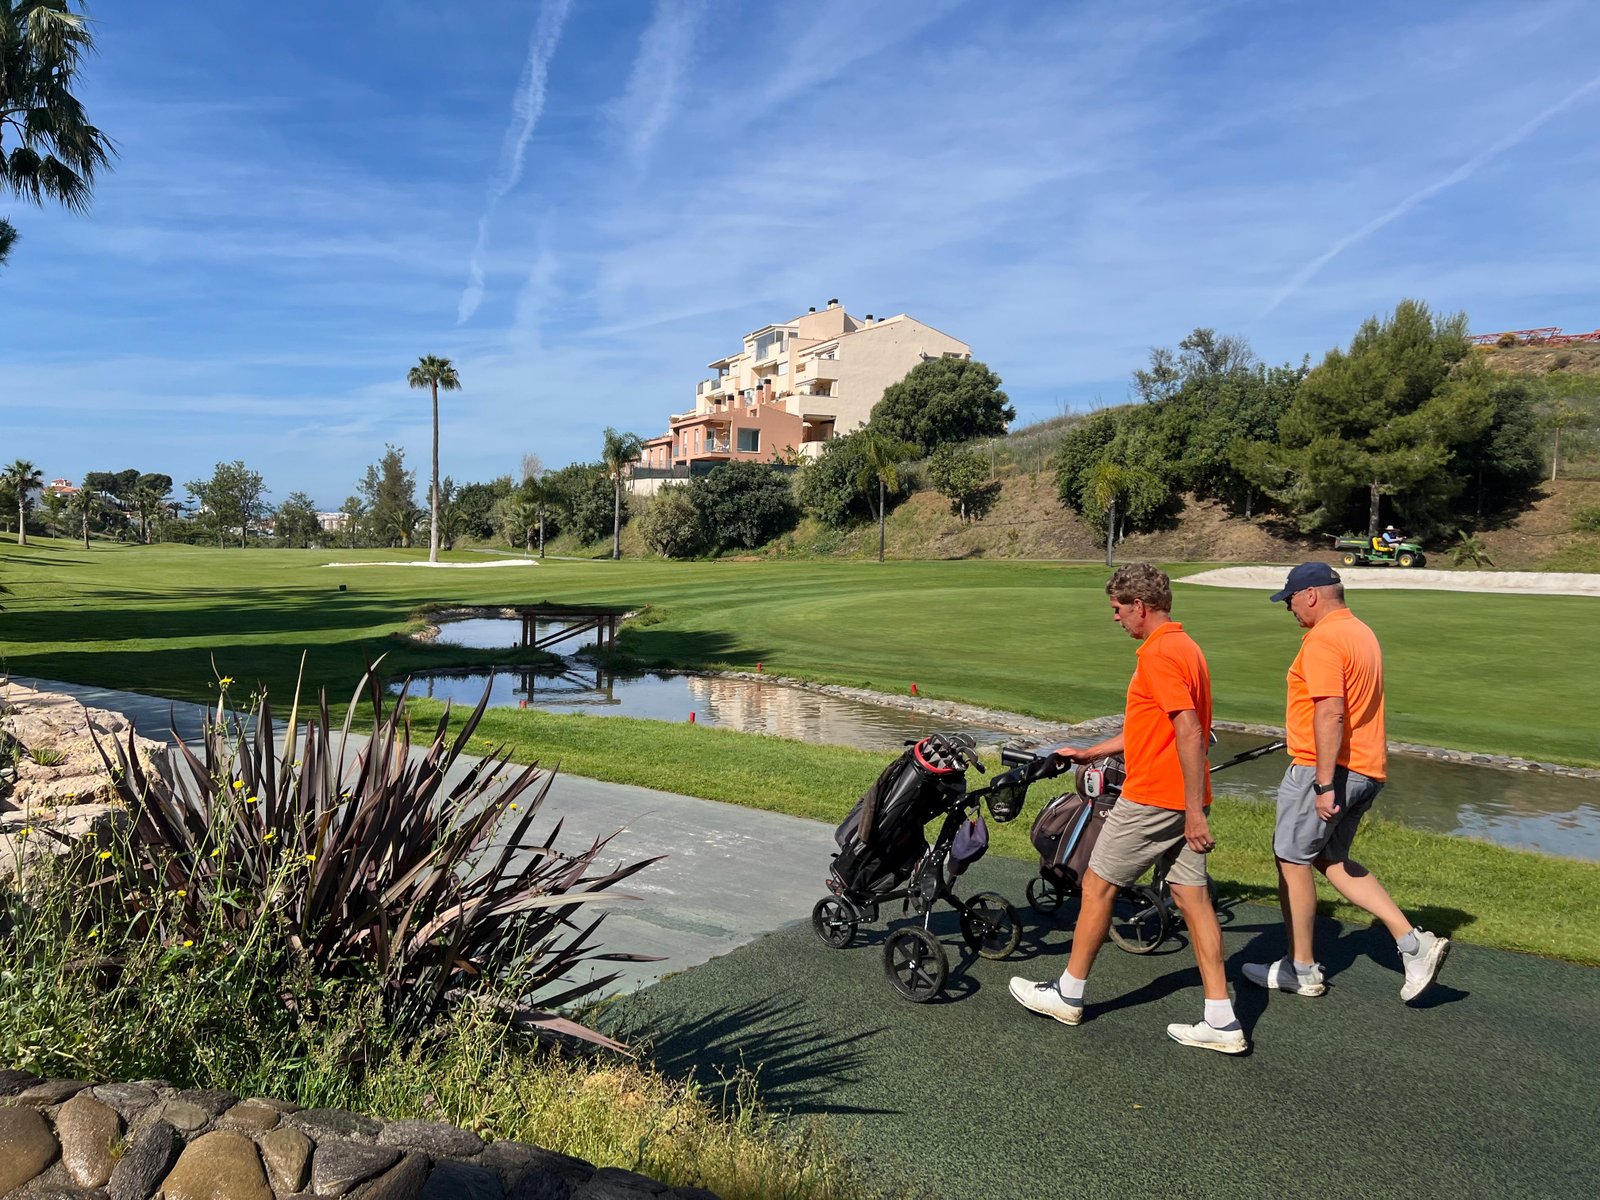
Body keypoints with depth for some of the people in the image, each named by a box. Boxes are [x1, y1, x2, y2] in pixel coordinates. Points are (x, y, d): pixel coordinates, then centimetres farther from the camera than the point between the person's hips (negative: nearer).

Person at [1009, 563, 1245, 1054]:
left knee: (1097, 885, 4)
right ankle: (1221, 1022, 12)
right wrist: (1089, 753, 27)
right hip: (1181, 800, 10)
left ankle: (1068, 994, 18)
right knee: (1193, 897, 9)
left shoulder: (1159, 654, -17)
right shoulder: (1181, 646, 16)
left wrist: (1194, 810, -25)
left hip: (1152, 798, -9)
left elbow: (1189, 733, -25)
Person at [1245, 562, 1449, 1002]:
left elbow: (1331, 714, -25)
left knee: (1293, 860, 4)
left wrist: (1324, 783, -25)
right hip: (1367, 769, 10)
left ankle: (1302, 970, 14)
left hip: (1325, 769, -10)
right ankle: (1414, 942, 9)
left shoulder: (1323, 640, -17)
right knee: (1330, 859, 18)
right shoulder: (1362, 632, 15)